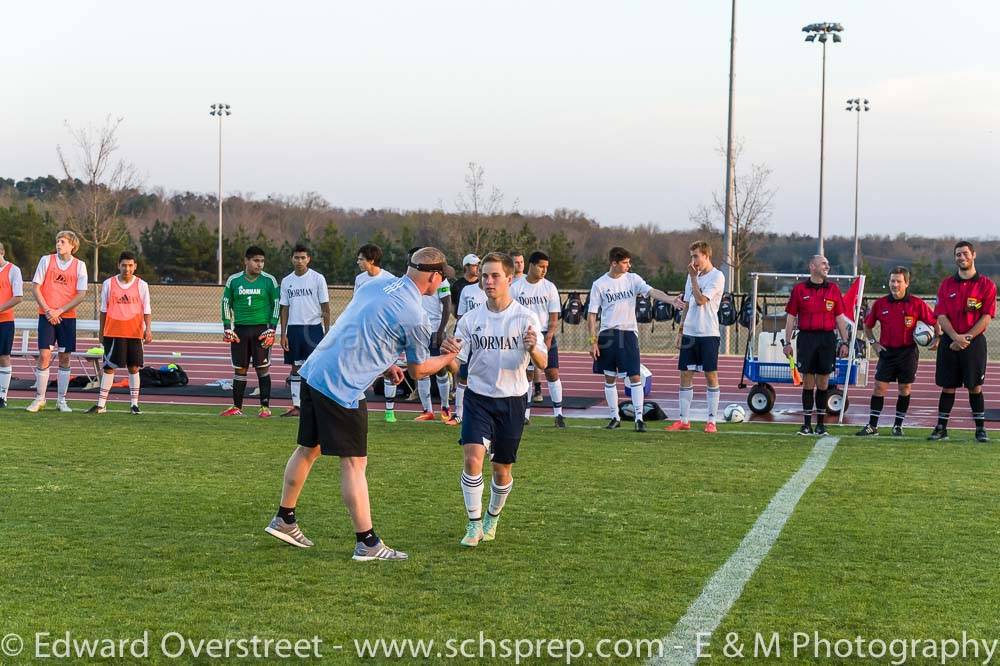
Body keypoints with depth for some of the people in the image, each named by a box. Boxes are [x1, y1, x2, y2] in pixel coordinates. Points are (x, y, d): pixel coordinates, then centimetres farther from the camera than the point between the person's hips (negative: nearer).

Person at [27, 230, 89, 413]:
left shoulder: (79, 265, 2)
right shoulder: (46, 260, 2)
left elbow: (81, 295, -2)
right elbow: (36, 287, 1)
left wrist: (59, 311, -10)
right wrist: (48, 310, -9)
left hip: (67, 316, 1)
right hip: (47, 315, -1)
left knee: (65, 358, 3)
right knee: (44, 355, -7)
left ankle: (61, 400, 13)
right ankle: (39, 398, 2)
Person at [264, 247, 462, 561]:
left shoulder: (377, 286, 10)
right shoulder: (415, 315, -11)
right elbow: (418, 370, 4)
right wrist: (448, 357, 21)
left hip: (313, 371, 8)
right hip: (342, 388, -8)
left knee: (308, 449, 19)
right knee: (354, 463, -1)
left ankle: (283, 520, 31)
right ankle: (367, 543, 5)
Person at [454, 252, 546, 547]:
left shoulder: (525, 318, -7)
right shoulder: (471, 319, -1)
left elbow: (542, 363, -11)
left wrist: (532, 349, -34)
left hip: (511, 400, -1)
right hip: (478, 398, 1)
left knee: (502, 468, 8)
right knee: (472, 458, -18)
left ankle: (492, 517, 34)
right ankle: (474, 524, -5)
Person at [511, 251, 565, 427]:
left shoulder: (549, 287, 2)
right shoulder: (516, 288, 1)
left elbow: (554, 316, 0)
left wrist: (548, 338, -11)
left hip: (545, 335, 0)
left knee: (552, 373, -4)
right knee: (526, 375, 2)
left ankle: (558, 414, 0)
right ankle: (526, 415, 9)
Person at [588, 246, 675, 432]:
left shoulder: (632, 279, 2)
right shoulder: (599, 284, -1)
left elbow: (652, 291, -11)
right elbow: (591, 315, 1)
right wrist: (593, 342, -3)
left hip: (628, 333, 0)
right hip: (607, 334, 0)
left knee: (635, 376, -7)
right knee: (609, 378, 7)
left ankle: (639, 418, -5)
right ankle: (615, 417, 18)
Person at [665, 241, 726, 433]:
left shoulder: (717, 277, -7)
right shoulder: (693, 275, 14)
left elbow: (701, 300, -17)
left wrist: (693, 277, -10)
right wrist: (680, 331, 15)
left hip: (708, 333, -7)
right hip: (689, 333, 7)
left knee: (711, 375, -2)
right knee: (685, 375, 5)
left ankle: (711, 421, 3)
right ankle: (684, 420, 9)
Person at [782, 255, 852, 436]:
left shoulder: (833, 289, 8)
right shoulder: (799, 289, 4)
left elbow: (840, 318, 10)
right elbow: (791, 317, 6)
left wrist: (844, 342, 4)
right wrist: (787, 342, 1)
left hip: (827, 339, 1)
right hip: (806, 338, -1)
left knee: (823, 382, 3)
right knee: (808, 382, 1)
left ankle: (820, 424, 10)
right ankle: (806, 424, 6)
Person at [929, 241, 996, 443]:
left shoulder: (986, 285, 0)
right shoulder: (946, 285, 7)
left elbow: (987, 317, -6)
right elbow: (941, 316, 1)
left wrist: (967, 338, -14)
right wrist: (955, 337, -14)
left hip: (974, 341, -2)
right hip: (949, 342, 2)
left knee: (975, 387, -1)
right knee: (947, 386, 5)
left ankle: (980, 429, 7)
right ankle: (941, 428, 10)